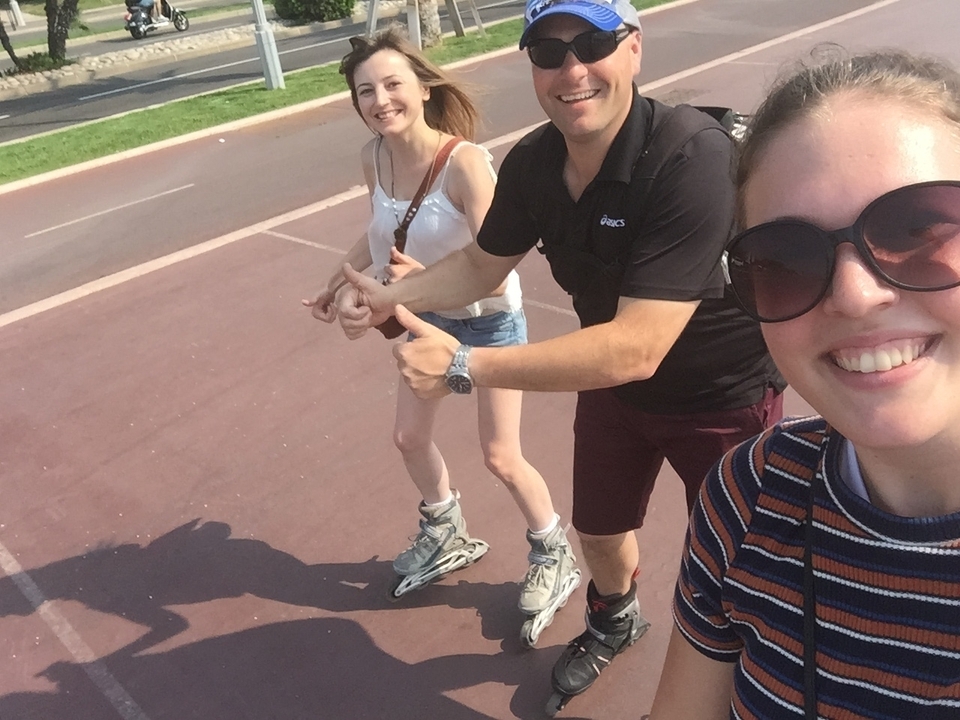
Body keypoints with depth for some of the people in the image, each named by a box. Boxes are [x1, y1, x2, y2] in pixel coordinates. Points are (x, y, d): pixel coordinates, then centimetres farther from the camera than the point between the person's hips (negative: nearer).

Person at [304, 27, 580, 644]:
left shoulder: (464, 161, -31)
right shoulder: (374, 157, -11)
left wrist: (424, 278, -47)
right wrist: (339, 282, 8)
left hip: (489, 319, -6)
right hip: (428, 317, 7)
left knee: (502, 457, 1)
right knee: (410, 437, 16)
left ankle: (555, 557, 30)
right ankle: (447, 537, 44)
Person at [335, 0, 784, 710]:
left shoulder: (692, 158, -35)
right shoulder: (532, 163, -14)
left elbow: (636, 348, -39)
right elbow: (482, 264, 4)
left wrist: (464, 365, -37)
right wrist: (389, 297, -10)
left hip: (723, 396, -5)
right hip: (614, 381, 6)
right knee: (599, 528, 24)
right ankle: (614, 620, 59)